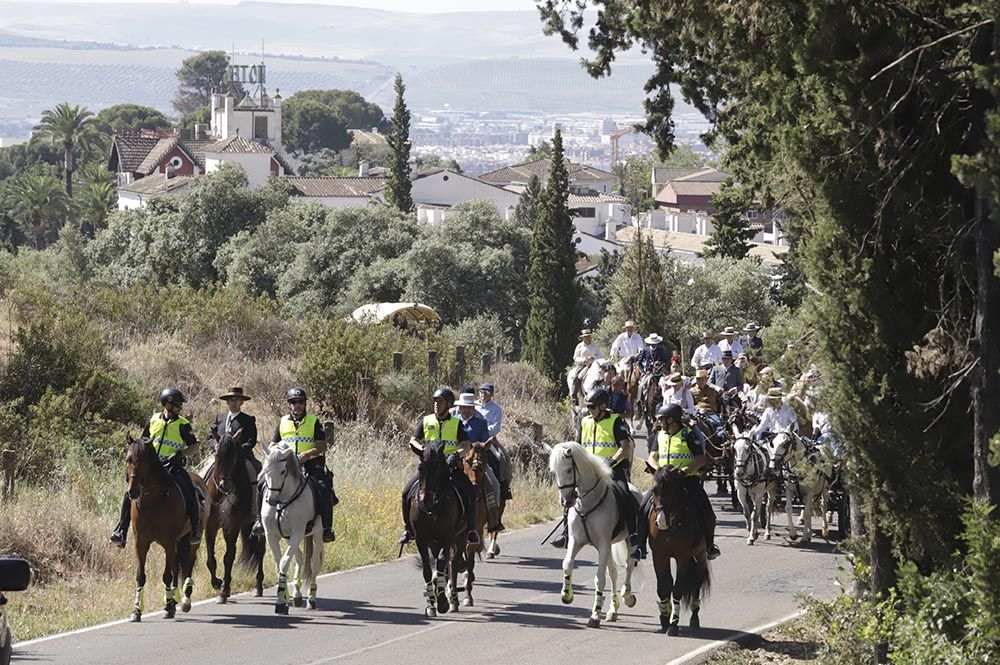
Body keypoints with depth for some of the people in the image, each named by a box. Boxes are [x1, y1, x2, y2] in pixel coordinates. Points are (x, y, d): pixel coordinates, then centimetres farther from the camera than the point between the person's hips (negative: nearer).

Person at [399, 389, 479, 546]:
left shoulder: (456, 423, 8)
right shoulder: (426, 421, 12)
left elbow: (466, 446, 0)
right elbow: (413, 441, 8)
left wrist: (457, 454, -21)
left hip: (452, 466, -1)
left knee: (470, 492, -23)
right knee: (407, 491, -17)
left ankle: (470, 529, -12)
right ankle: (407, 528, -5)